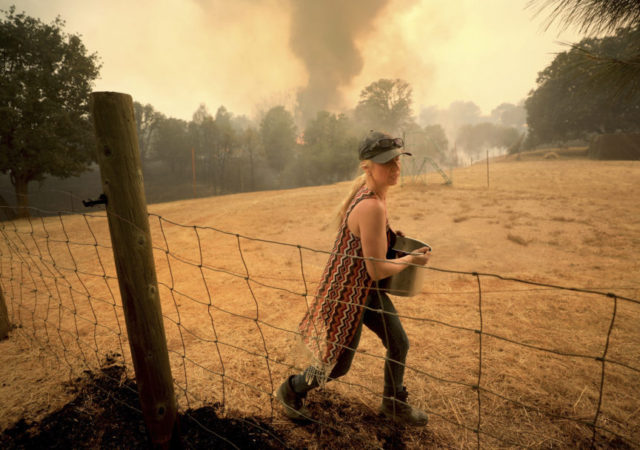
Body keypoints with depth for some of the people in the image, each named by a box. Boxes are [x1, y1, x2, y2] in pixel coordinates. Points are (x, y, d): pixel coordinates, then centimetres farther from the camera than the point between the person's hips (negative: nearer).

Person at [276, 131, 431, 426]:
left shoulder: (367, 190, -1)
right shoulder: (372, 207, -31)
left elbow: (343, 217, 17)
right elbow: (377, 269, -27)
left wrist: (386, 234, 11)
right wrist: (412, 259, -10)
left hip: (368, 290, 10)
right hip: (349, 293, -9)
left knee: (399, 344, 20)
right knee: (339, 365, 10)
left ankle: (394, 405, 46)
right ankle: (291, 392, 38)